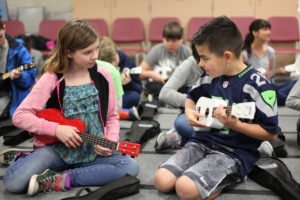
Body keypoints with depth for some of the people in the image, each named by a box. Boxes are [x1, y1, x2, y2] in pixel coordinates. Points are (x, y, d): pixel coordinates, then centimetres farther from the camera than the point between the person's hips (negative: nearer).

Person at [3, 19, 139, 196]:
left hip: (94, 152, 4)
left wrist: (111, 142, -9)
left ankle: (60, 181, -19)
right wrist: (56, 129, -19)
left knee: (131, 166, -26)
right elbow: (20, 116, -10)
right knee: (13, 181, -29)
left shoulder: (103, 76, 2)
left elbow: (112, 117, 10)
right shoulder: (52, 80, -6)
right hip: (58, 149, -3)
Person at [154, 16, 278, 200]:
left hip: (234, 152, -6)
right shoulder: (213, 77, 7)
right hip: (203, 142, 6)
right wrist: (189, 111, 4)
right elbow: (192, 96, 27)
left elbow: (271, 133, -13)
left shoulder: (258, 85, -14)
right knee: (162, 181, -15)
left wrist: (234, 125, -25)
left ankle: (232, 178, -3)